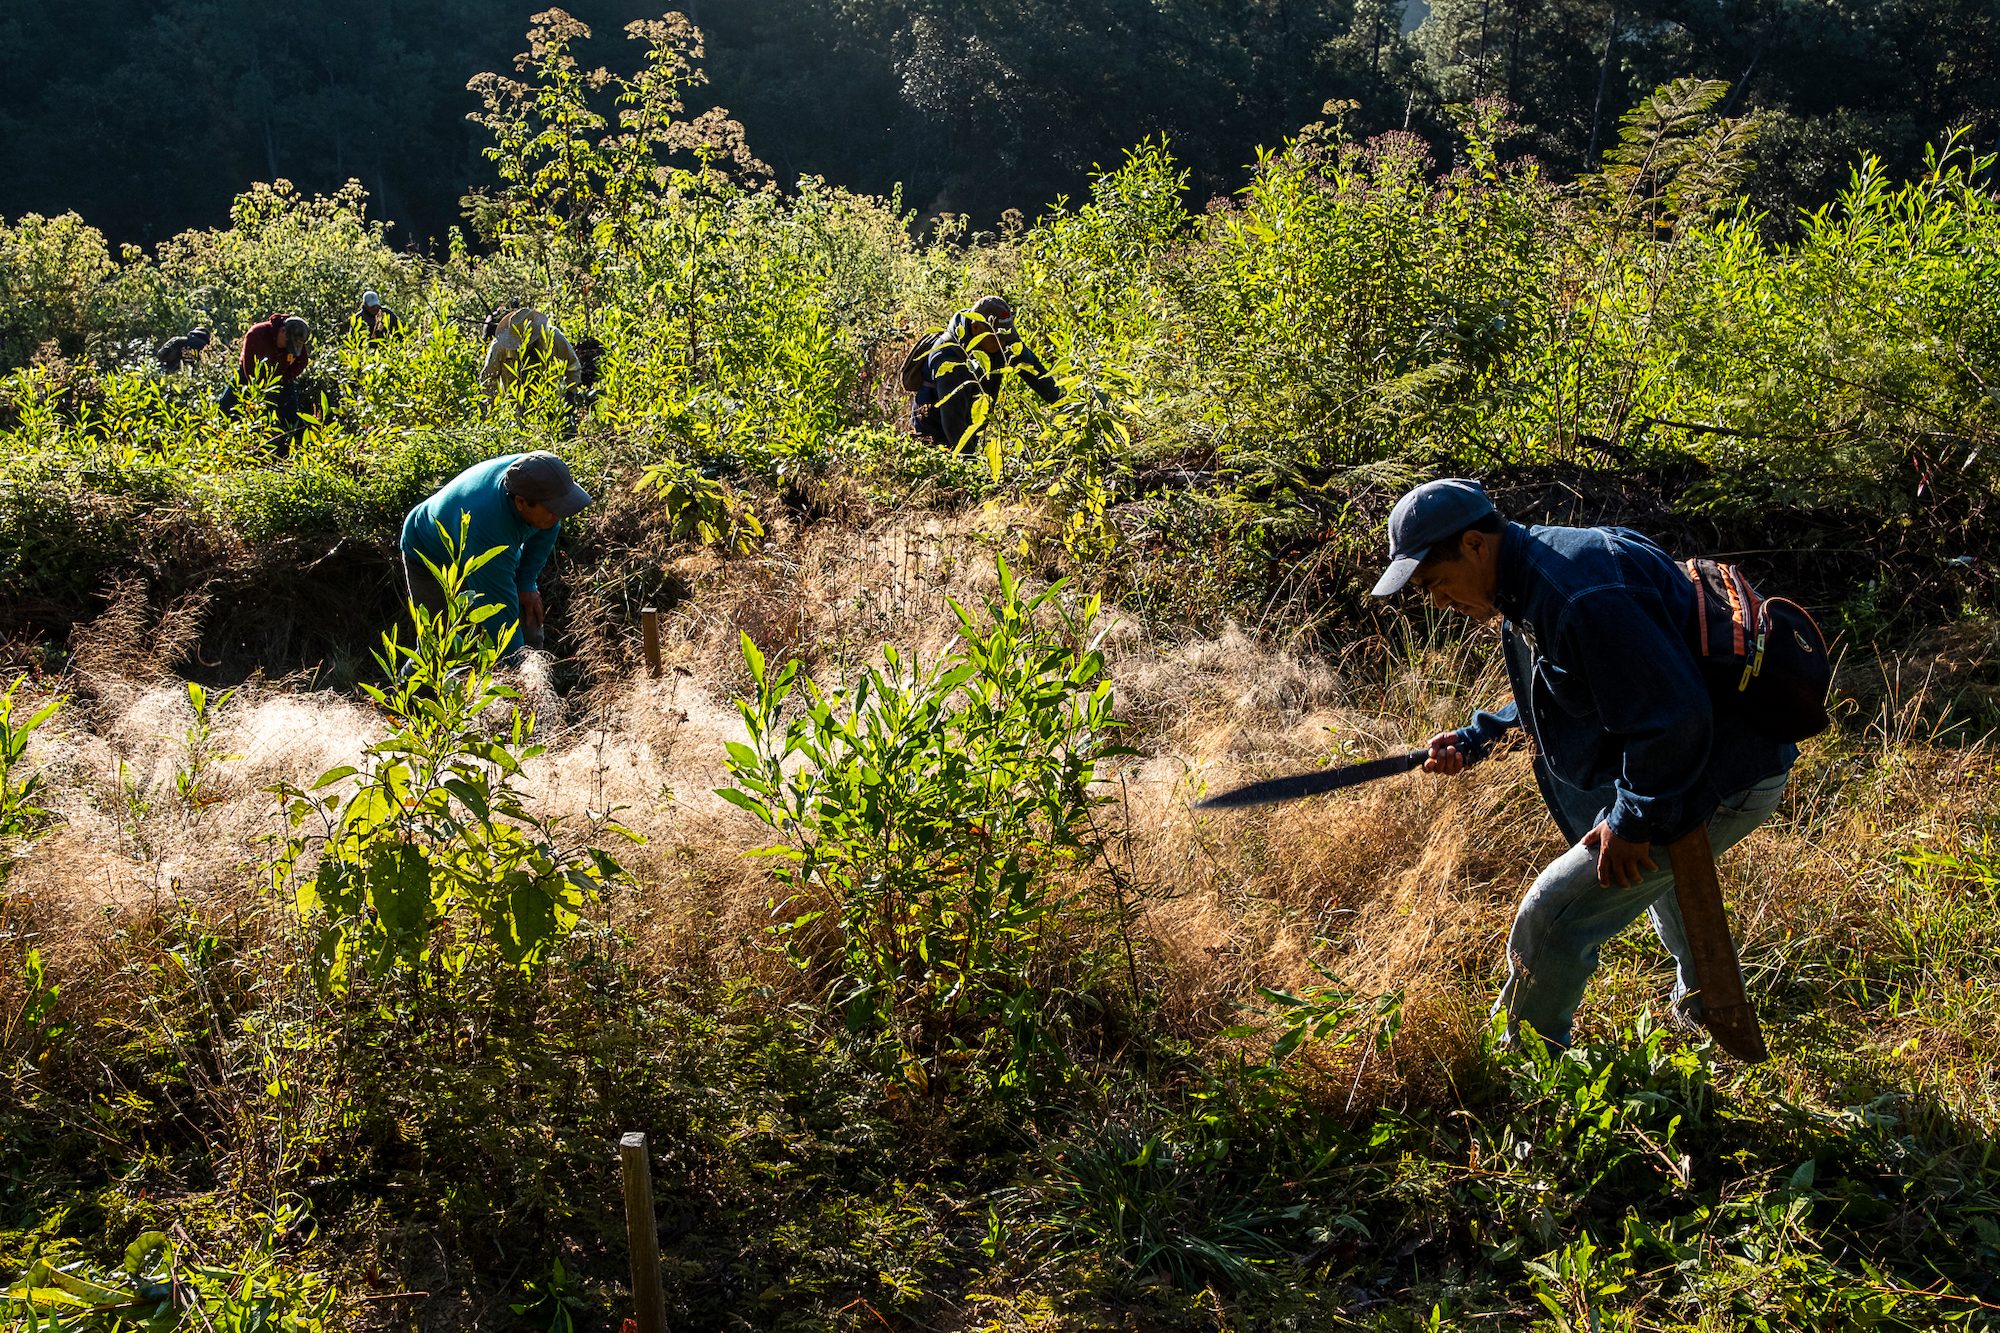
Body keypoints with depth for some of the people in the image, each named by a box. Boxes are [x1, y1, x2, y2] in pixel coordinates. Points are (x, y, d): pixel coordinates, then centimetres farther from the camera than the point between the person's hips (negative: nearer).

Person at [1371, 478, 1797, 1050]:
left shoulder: (1580, 595, -31)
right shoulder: (1529, 585, 4)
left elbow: (1673, 719, -32)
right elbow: (1554, 700, 19)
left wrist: (1633, 820, -22)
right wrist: (1474, 740, 6)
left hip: (1717, 783, -11)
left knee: (1551, 919, -12)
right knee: (1658, 870, 40)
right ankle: (1705, 1006, 65)